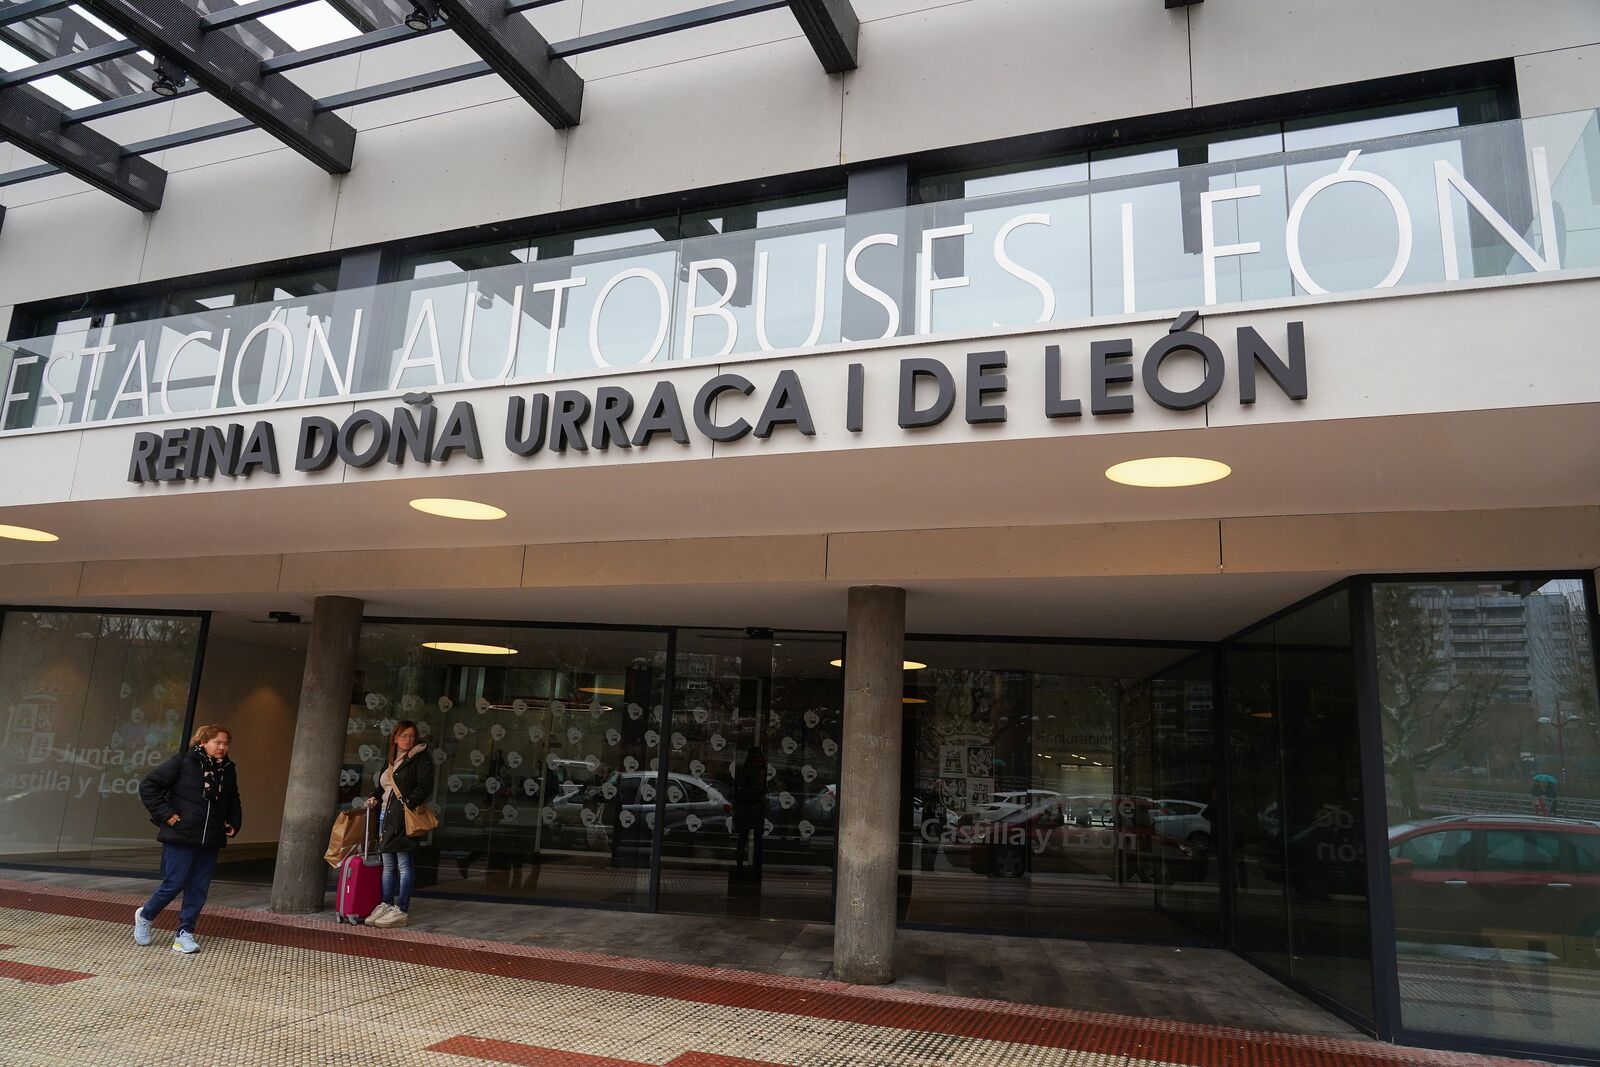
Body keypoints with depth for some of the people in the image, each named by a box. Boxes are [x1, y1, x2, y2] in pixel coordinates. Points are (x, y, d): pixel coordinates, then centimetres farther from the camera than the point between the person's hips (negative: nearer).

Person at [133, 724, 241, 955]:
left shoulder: (228, 770, 8)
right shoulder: (183, 762, -8)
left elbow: (233, 801, 25)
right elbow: (148, 786, -7)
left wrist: (233, 823, 12)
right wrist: (165, 813, -11)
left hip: (210, 841, 5)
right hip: (180, 837, -5)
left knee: (199, 889, 5)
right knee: (174, 883, 0)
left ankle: (185, 933, 16)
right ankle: (145, 915, 28)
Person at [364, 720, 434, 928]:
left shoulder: (421, 759, -3)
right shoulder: (390, 761, 21)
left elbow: (425, 787, -13)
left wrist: (409, 802, -24)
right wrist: (374, 797, 10)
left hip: (404, 817, -8)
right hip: (386, 815, 8)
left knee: (403, 863, -6)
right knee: (388, 864, 12)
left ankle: (402, 910, -3)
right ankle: (386, 905, 19)